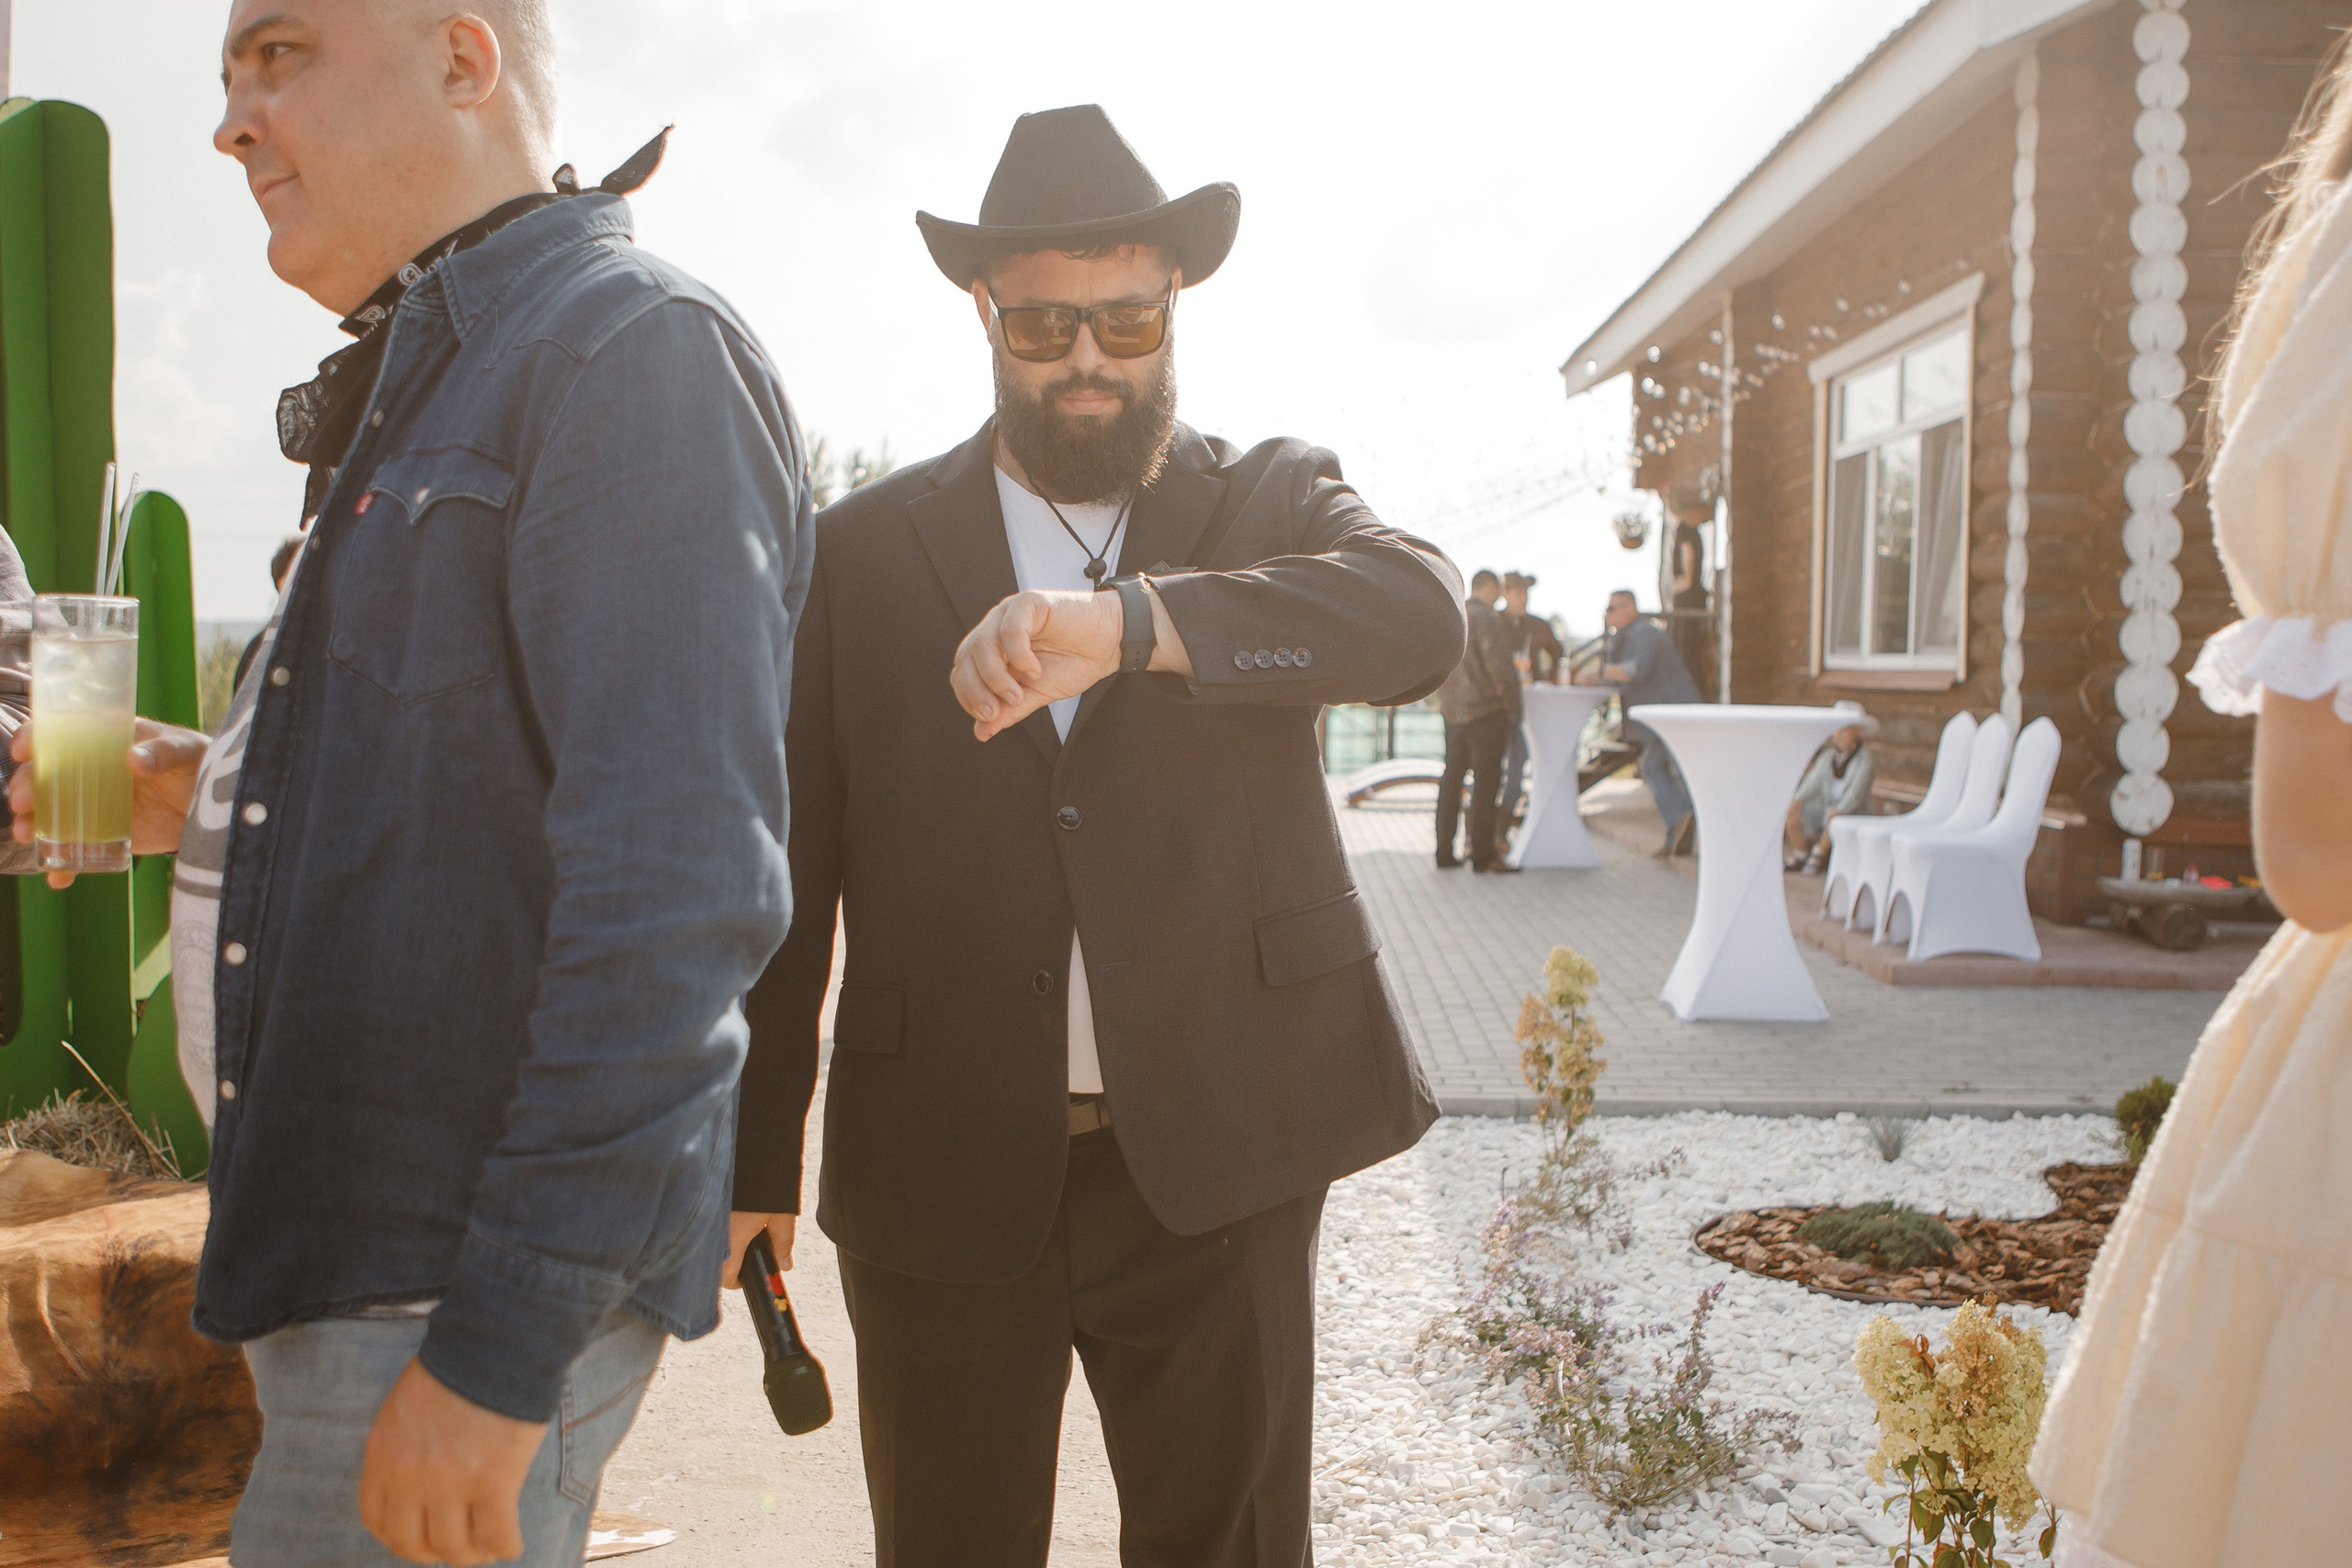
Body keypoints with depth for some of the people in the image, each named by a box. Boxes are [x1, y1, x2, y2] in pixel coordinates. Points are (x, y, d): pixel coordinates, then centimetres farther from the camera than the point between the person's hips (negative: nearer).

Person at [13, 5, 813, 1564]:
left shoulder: (635, 345, -13)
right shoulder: (431, 385, 17)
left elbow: (674, 879, -23)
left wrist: (503, 1340, -24)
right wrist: (226, 804, 8)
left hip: (473, 1277, -9)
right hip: (355, 1243, 9)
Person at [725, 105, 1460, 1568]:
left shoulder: (1275, 501, 5)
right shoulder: (862, 551, 6)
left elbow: (1420, 615, -18)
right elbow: (787, 871, 4)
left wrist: (1129, 621, -32)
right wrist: (755, 1159, 0)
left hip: (1216, 1162, 0)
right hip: (944, 1173, 1)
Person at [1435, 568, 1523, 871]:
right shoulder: (1488, 618, -12)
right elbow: (1498, 666, -16)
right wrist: (1512, 705, -6)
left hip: (1451, 712, 8)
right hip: (1485, 710, -8)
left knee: (1452, 778, 11)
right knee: (1486, 780, -4)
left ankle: (1444, 852, 13)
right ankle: (1484, 854, -5)